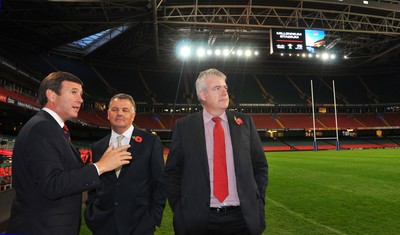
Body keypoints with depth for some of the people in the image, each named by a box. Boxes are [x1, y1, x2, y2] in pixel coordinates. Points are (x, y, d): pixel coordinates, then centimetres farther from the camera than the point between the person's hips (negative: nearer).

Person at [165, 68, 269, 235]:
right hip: (199, 219, -1)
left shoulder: (245, 122, 3)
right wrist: (179, 209, -4)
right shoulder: (184, 126, -2)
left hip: (244, 217, 2)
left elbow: (260, 165, 8)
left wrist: (258, 202, 1)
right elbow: (172, 172, 2)